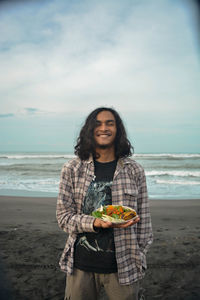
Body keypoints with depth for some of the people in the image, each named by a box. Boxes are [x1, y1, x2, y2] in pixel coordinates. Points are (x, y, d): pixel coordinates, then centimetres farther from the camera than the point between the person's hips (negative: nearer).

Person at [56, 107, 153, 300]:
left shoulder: (134, 170, -2)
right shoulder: (72, 169, -3)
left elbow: (143, 221, 2)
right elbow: (63, 217, -5)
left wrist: (140, 260, 4)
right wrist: (95, 223, -21)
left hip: (124, 267, 0)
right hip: (81, 265, 1)